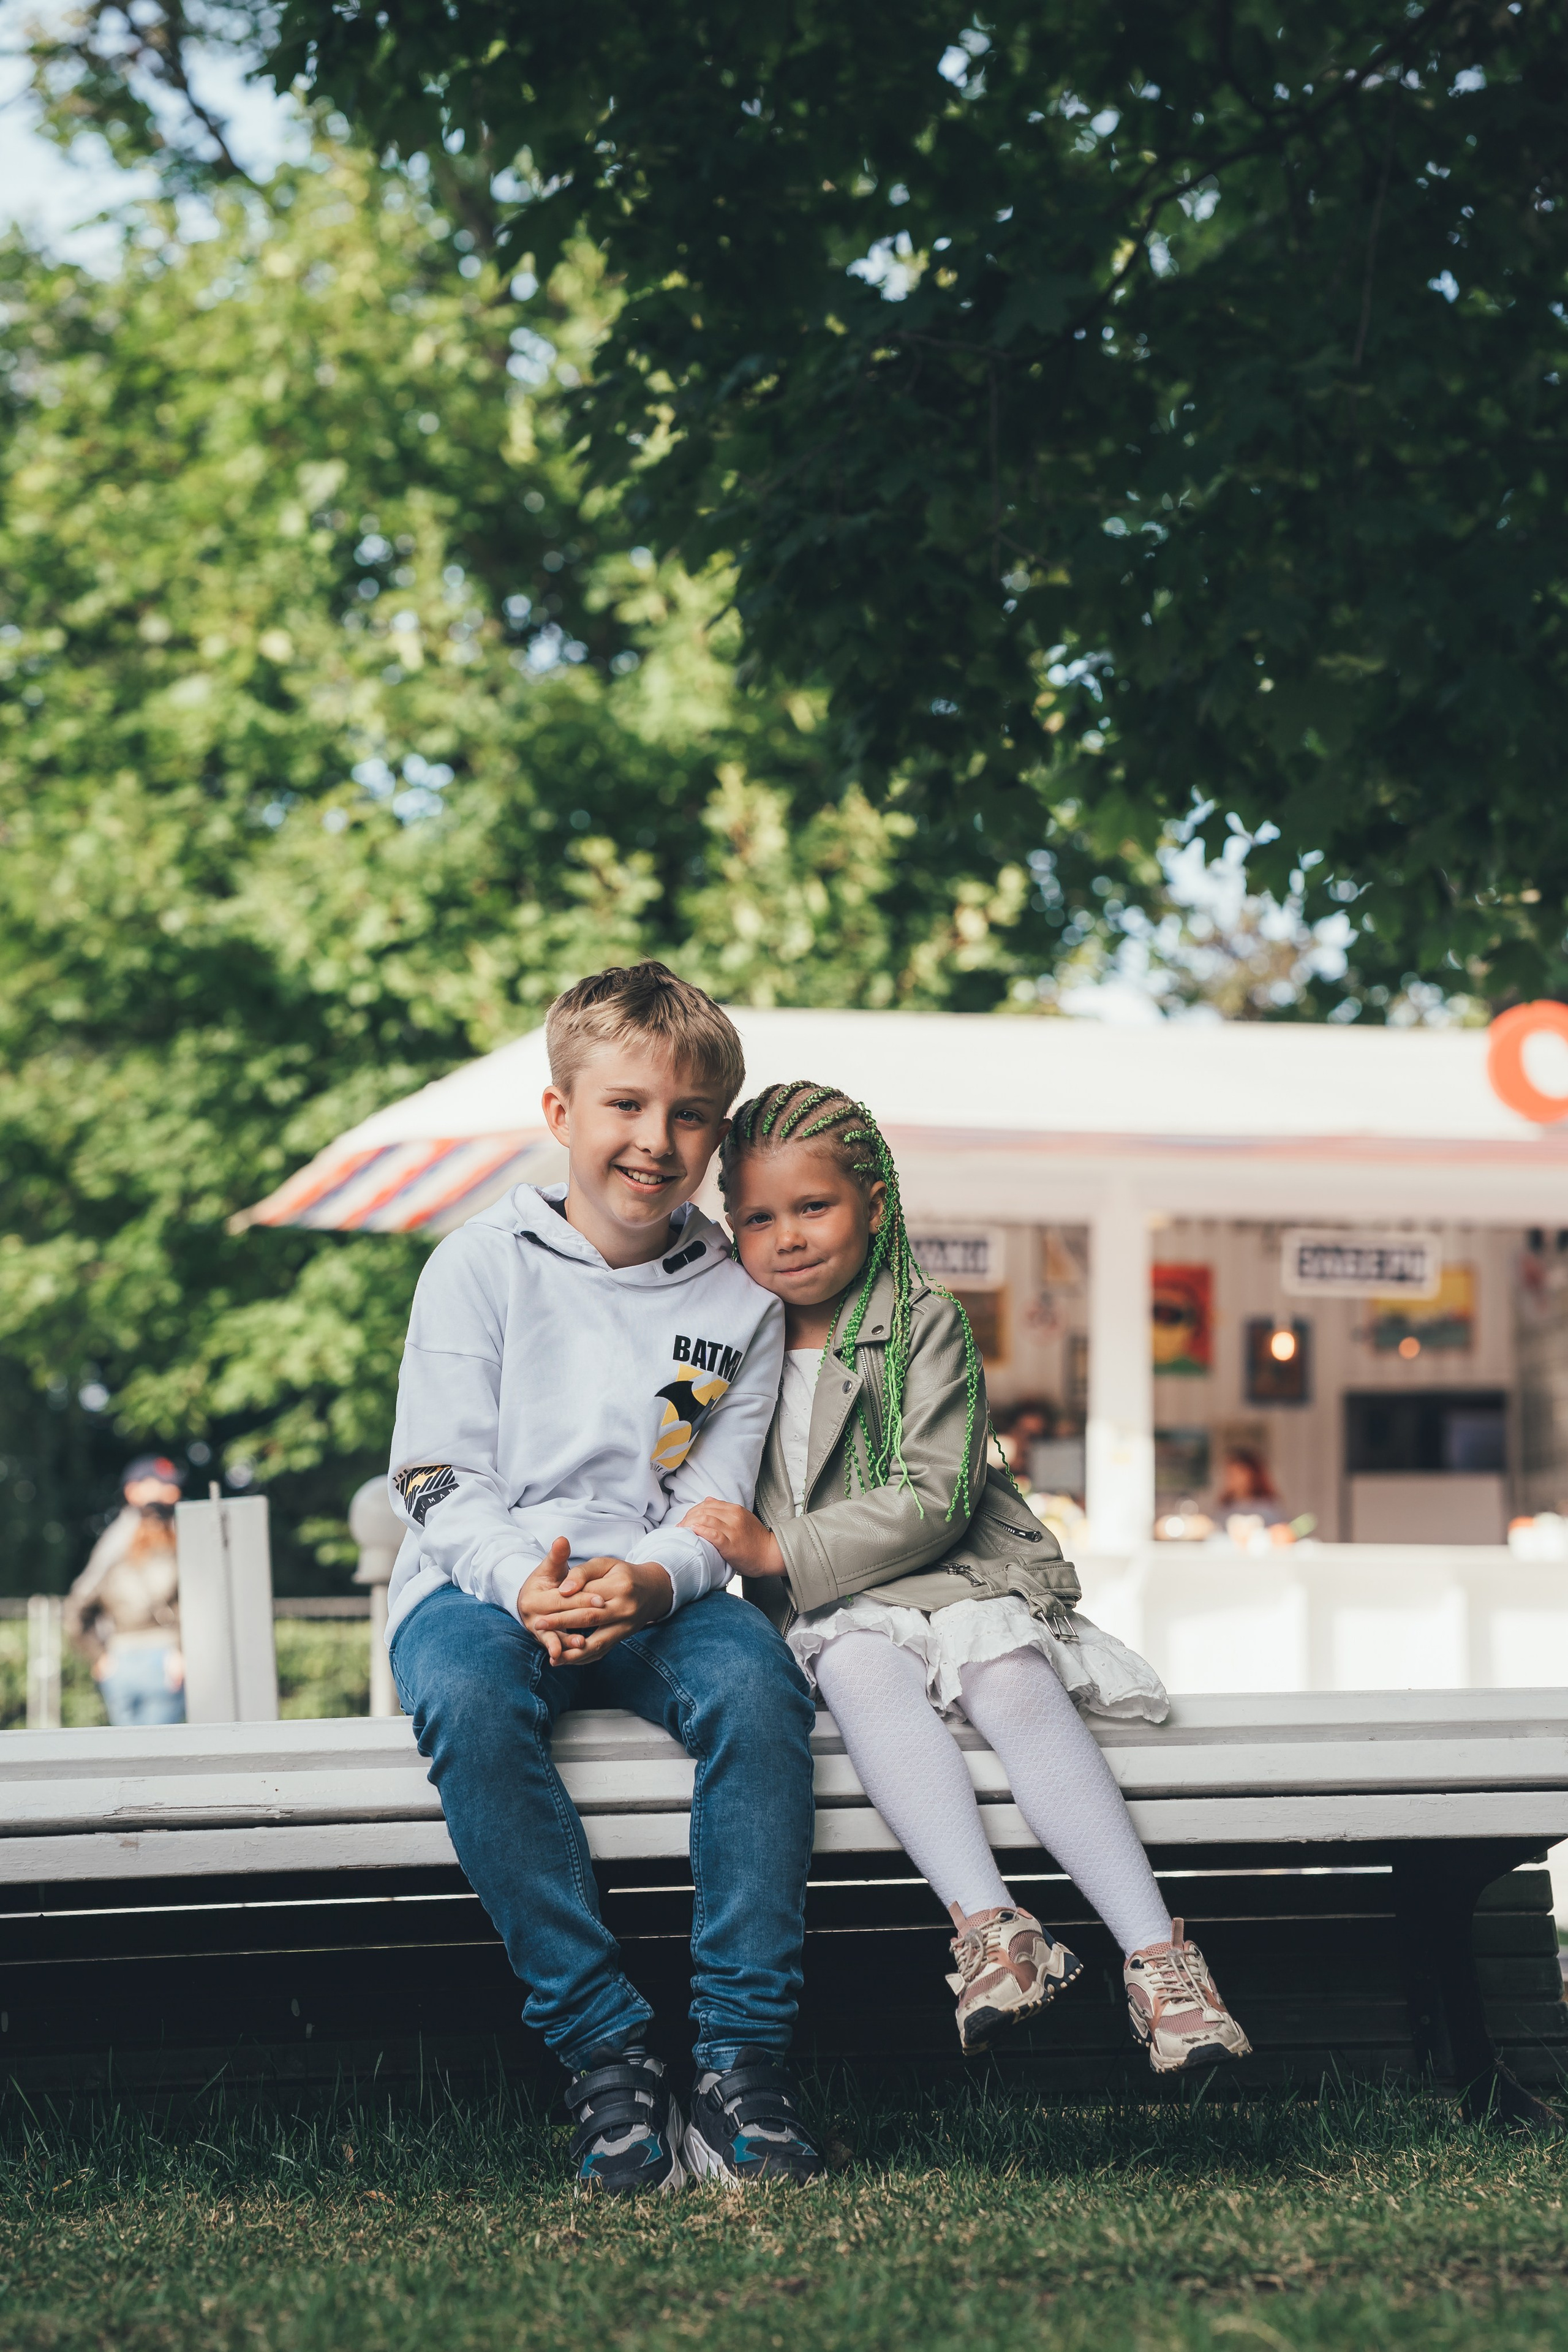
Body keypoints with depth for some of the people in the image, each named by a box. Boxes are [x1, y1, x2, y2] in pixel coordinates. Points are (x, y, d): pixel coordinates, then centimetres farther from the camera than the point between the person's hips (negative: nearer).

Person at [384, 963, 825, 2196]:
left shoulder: (739, 1303, 10)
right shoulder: (482, 1266, 4)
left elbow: (717, 1513, 2)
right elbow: (444, 1485, -3)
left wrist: (651, 1580, -22)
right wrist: (522, 1581, -24)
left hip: (657, 1595, 2)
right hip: (482, 1582, -1)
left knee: (755, 1677, -33)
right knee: (468, 1692, -37)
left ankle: (745, 2055, -32)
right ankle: (609, 2057, -34)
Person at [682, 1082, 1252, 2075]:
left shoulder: (927, 1325, 1)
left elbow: (933, 1503, -10)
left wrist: (780, 1550, -19)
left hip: (962, 1581, -2)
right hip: (835, 1615, 2)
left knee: (1015, 1684, -33)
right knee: (865, 1674, -34)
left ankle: (1156, 1951, -43)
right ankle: (988, 1921, -52)